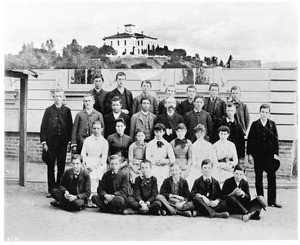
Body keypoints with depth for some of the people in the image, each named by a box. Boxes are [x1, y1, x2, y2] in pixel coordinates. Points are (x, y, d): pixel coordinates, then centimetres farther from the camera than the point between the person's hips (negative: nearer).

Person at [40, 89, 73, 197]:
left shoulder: (67, 110, 7)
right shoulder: (49, 110, 5)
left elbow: (70, 126, 7)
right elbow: (43, 127, 3)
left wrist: (70, 141, -1)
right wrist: (44, 142, -3)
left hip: (63, 143, 0)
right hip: (51, 142, 0)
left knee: (61, 167, 4)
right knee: (50, 167, 3)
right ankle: (51, 190, 9)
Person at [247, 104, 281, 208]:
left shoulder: (272, 124, 4)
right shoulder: (255, 124, 1)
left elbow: (276, 140, 4)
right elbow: (250, 140, 1)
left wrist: (276, 153, -4)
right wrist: (249, 154, -4)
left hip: (270, 155, 1)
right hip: (258, 155, -1)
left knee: (272, 178, 3)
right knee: (258, 178, 6)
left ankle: (272, 200, 11)